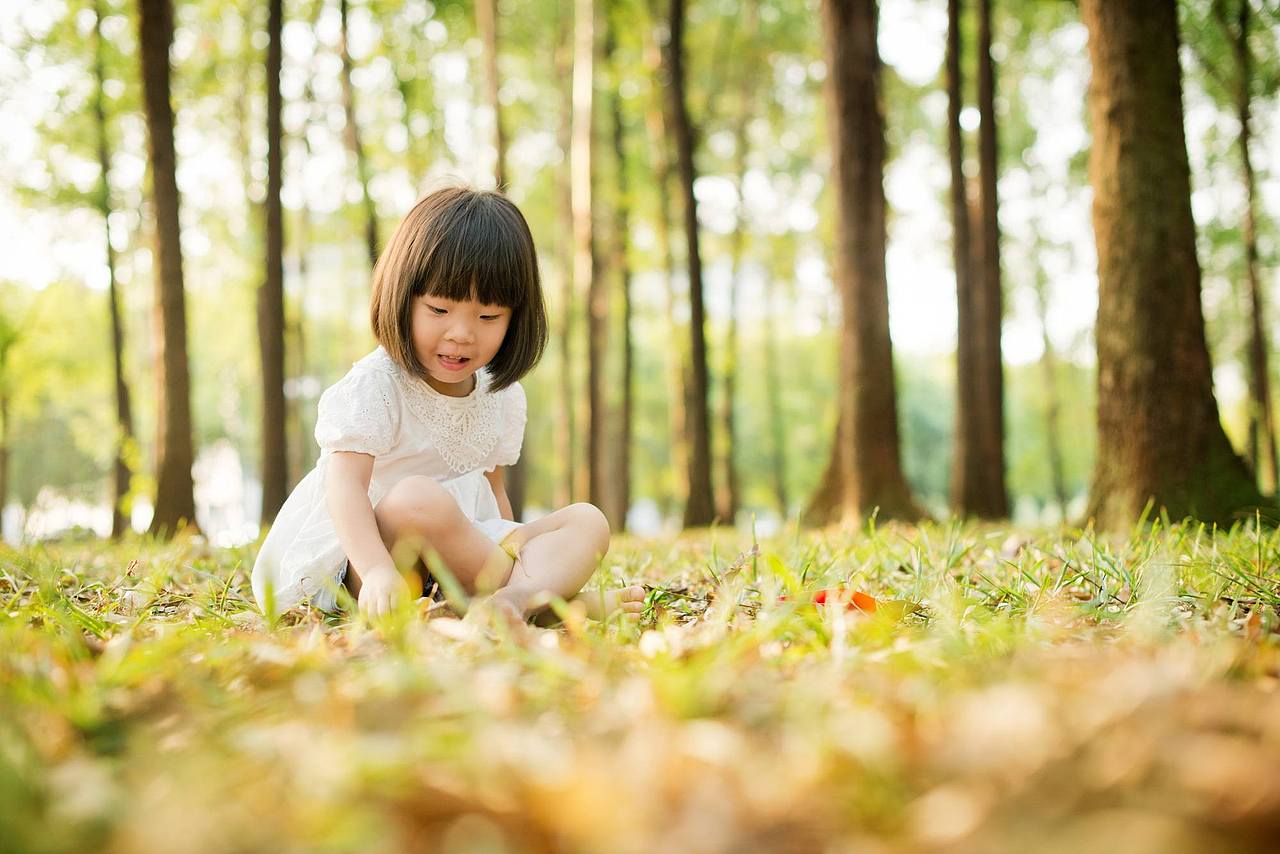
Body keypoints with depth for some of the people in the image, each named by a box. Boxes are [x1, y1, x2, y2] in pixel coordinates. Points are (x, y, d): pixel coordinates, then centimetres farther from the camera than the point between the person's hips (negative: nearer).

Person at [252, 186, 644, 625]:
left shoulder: (503, 397, 9)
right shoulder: (372, 387, -13)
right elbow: (346, 483, -25)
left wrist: (513, 549, 3)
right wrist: (378, 570, -42)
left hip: (467, 547, 7)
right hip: (363, 556, -7)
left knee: (588, 521, -8)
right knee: (418, 497, -37)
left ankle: (517, 597, -42)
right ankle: (561, 597, -27)